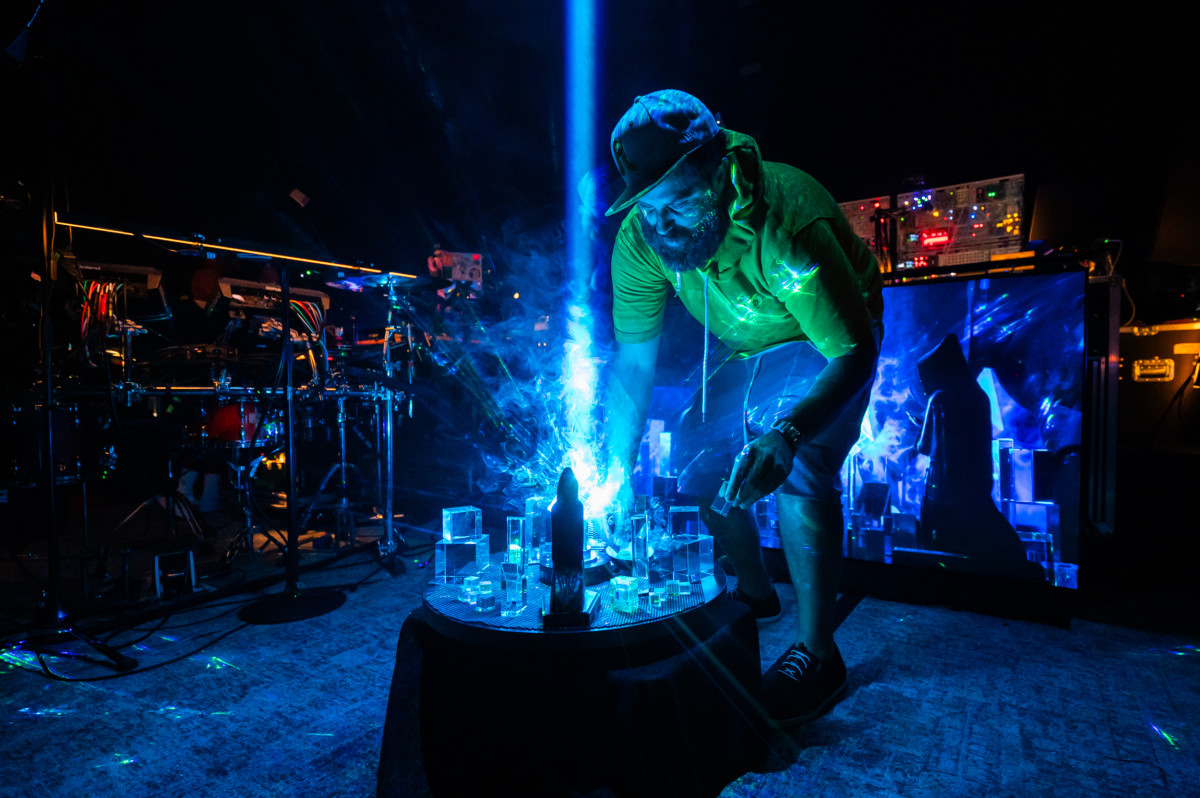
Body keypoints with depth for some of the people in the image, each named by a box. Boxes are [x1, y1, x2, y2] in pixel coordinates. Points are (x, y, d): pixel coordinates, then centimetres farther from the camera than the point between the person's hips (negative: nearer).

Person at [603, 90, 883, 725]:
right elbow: (633, 364, -16)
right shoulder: (639, 240, -21)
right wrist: (617, 472, -24)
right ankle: (755, 594, 21)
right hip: (748, 351, 6)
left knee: (798, 464, -28)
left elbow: (855, 352, -34)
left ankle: (816, 651, -11)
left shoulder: (784, 221, -37)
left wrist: (788, 433, -52)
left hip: (829, 347, -5)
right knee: (699, 463, -4)